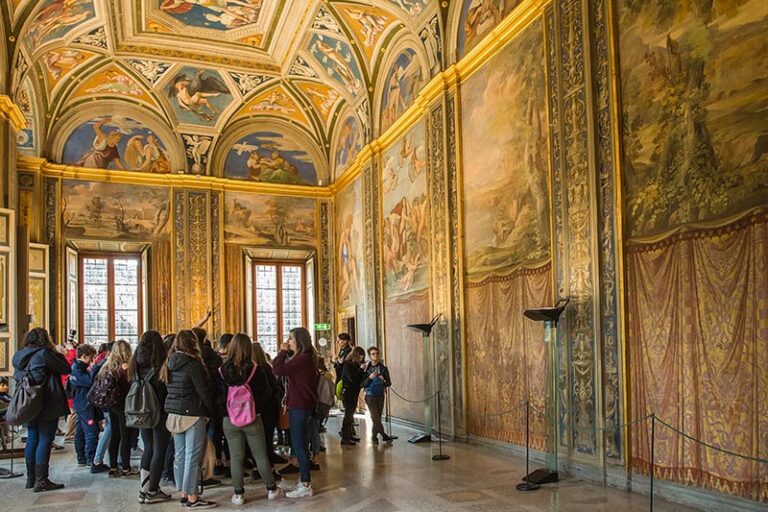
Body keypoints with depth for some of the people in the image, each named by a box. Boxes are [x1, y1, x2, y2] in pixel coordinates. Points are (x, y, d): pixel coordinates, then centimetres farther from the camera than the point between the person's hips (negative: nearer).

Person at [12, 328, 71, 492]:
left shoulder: (19, 356, 8)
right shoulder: (44, 354, -14)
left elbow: (18, 377, 18)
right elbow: (66, 369, -10)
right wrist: (58, 353, 4)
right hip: (47, 405, -8)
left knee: (32, 439, 15)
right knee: (45, 441, -3)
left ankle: (31, 478, 23)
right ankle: (41, 480, -3)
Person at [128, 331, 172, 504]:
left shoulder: (136, 365, 2)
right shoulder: (162, 365, -15)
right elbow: (169, 390, -12)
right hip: (160, 413, -6)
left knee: (148, 449, 16)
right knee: (159, 451, 3)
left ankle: (144, 489, 19)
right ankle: (152, 492, 7)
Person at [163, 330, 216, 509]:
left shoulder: (170, 364, 7)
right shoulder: (193, 364, -15)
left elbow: (169, 389, 12)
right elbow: (203, 391, -13)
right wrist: (211, 411, -1)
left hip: (174, 414, 8)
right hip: (192, 414, -8)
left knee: (180, 455, 12)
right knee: (192, 457, -3)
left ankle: (183, 494, 20)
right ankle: (192, 498, 1)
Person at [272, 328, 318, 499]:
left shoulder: (303, 358, -19)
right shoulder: (306, 357, 14)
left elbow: (278, 369, -24)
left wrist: (282, 351, -13)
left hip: (300, 406, -11)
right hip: (300, 404, 11)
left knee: (299, 445, -5)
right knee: (300, 444, 16)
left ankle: (306, 485, 1)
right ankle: (304, 480, 25)